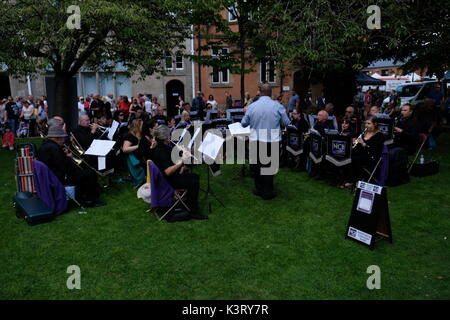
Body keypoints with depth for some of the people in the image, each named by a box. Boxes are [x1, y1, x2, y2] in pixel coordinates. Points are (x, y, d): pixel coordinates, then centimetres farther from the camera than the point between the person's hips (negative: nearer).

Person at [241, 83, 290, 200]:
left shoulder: (252, 106, -3)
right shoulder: (277, 106, -8)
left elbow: (243, 124, 4)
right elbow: (286, 123, -1)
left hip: (256, 140, 2)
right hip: (272, 141, -2)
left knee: (257, 165, 15)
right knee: (269, 166, 7)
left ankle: (258, 189, 26)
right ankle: (267, 192, 14)